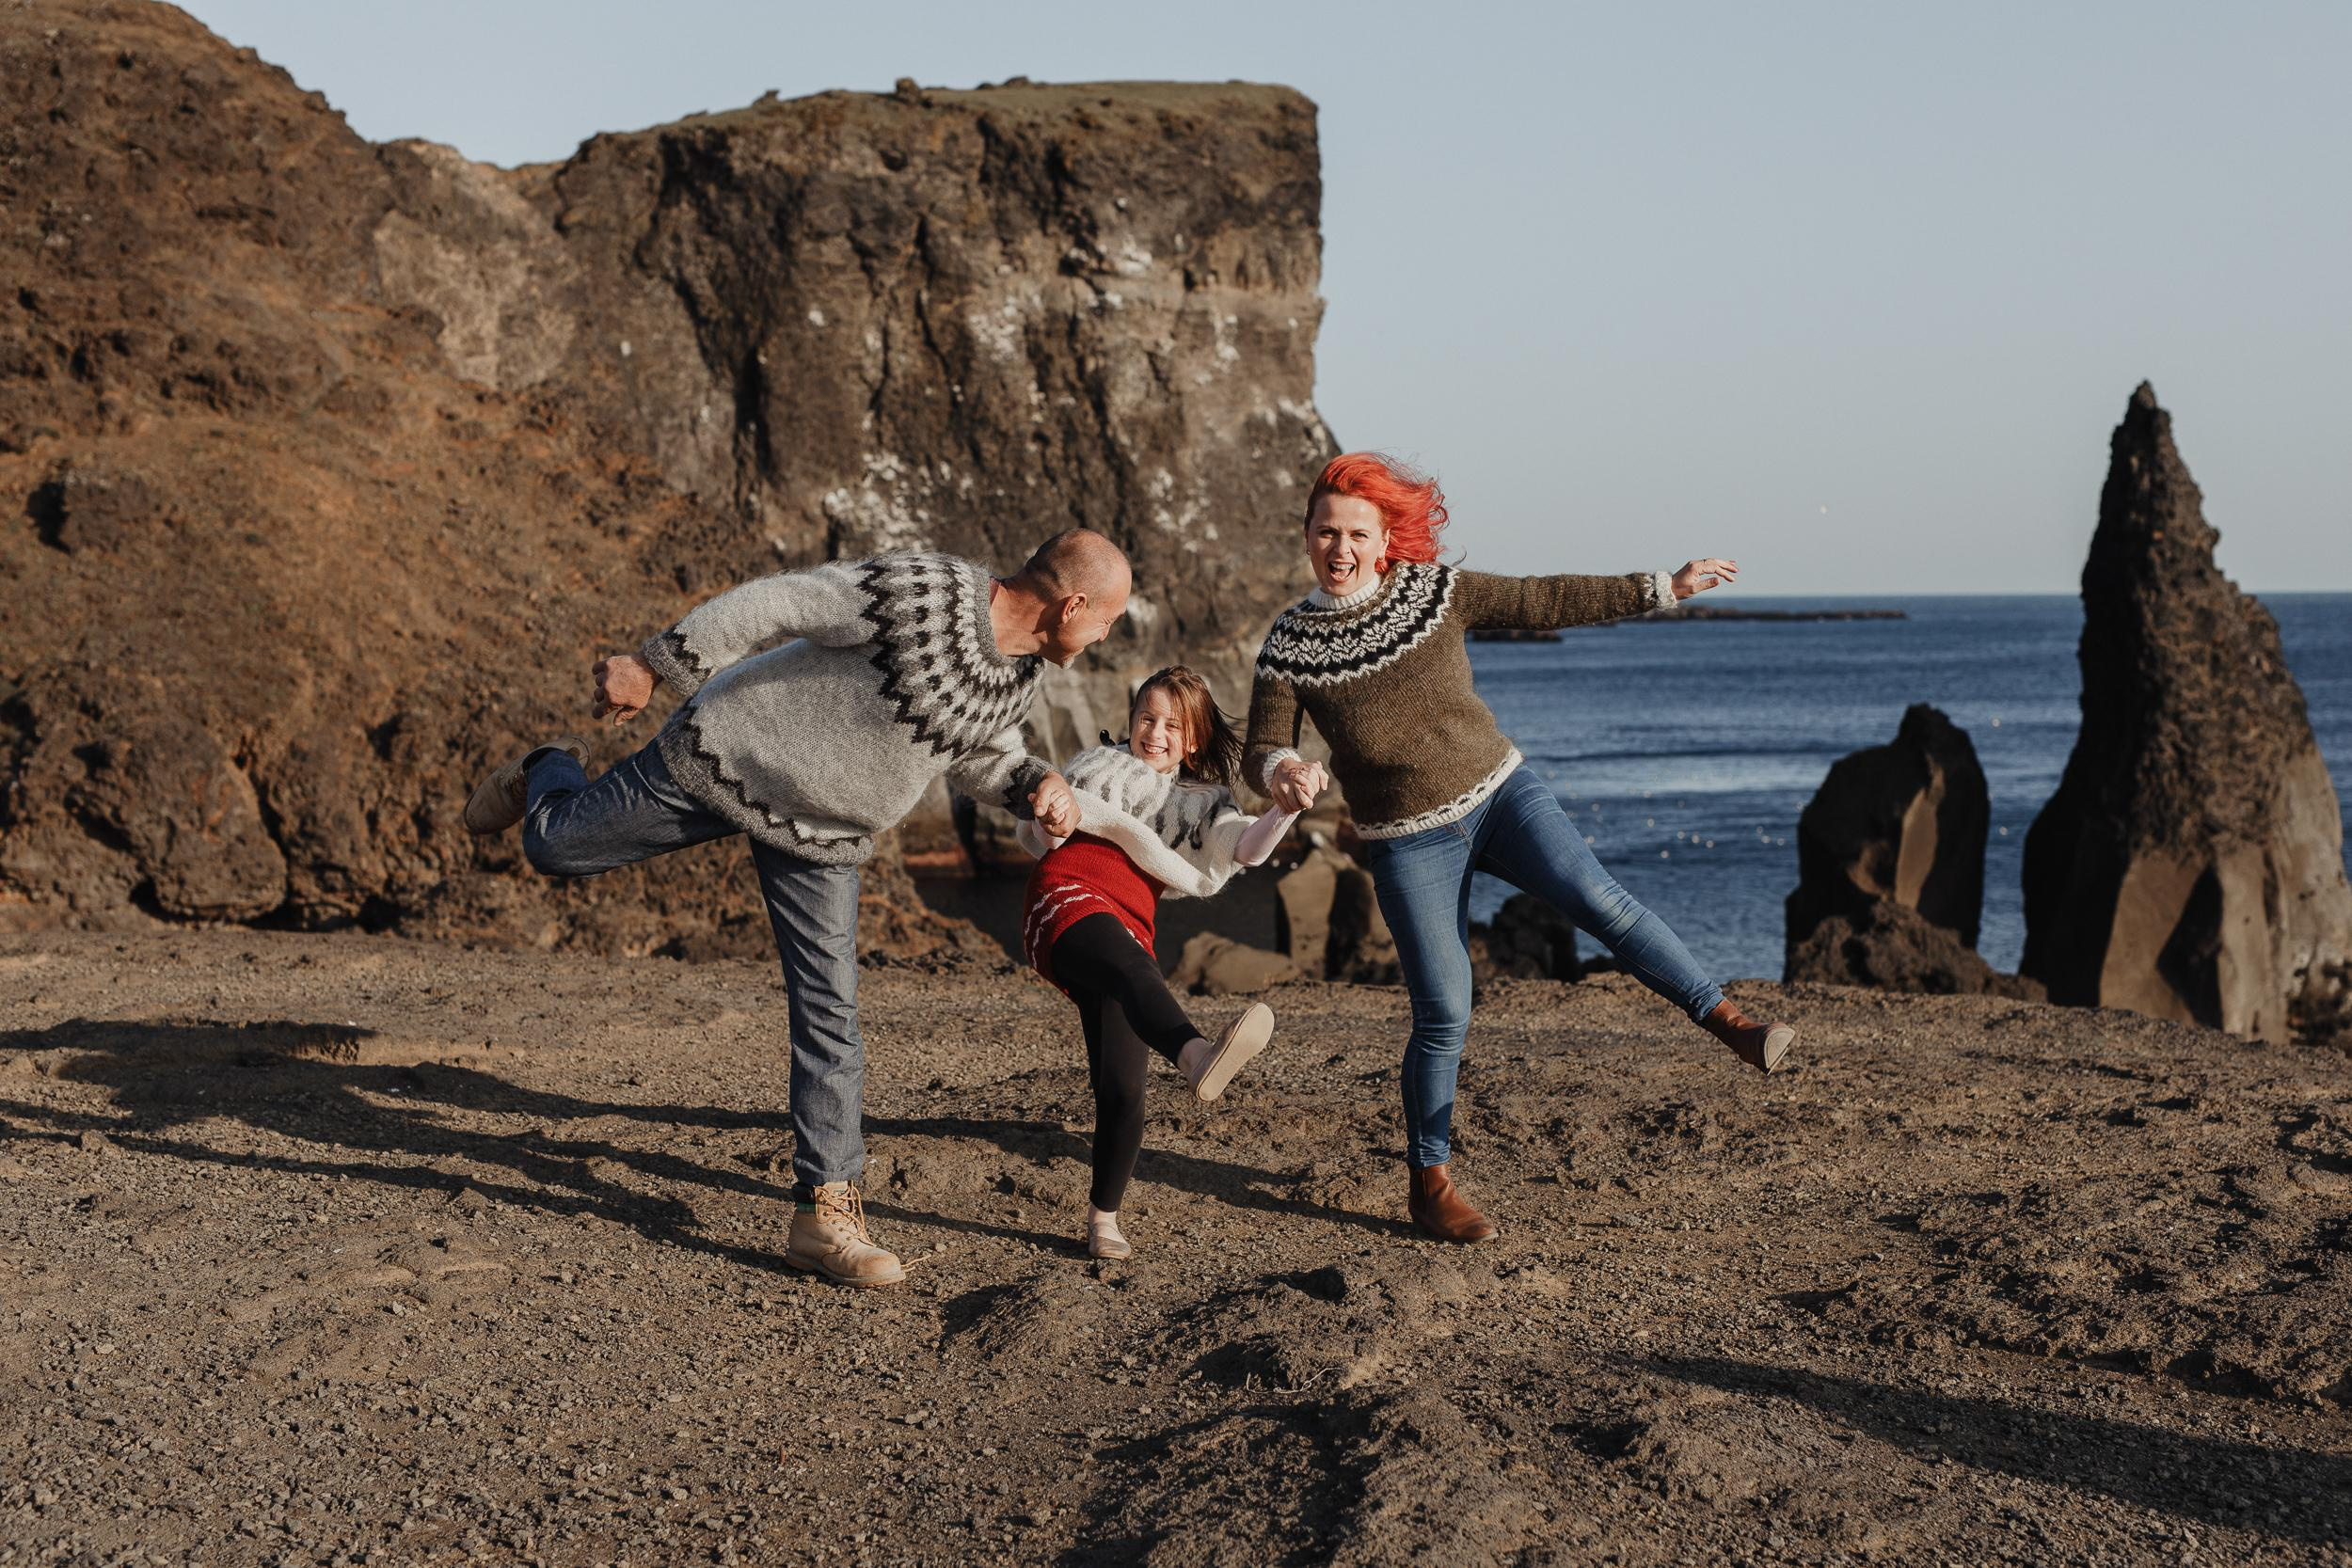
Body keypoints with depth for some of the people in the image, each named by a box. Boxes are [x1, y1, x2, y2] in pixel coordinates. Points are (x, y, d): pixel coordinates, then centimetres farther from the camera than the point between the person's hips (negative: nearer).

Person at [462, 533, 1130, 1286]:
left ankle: (825, 1211, 2)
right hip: (727, 753, -5)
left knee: (829, 1013, -3)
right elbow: (777, 602, -24)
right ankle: (549, 772, 45)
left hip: (821, 832, 5)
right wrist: (653, 667, -19)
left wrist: (1035, 785, -8)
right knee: (553, 846, 9)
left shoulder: (1022, 673, -6)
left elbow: (978, 752, 14)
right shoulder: (920, 593, -30)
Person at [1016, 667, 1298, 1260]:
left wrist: (1287, 809, -19)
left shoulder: (1202, 805, 24)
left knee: (1122, 1092, -9)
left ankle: (1103, 1217, 11)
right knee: (1133, 967, -38)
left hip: (1130, 928, 3)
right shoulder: (1098, 765, 27)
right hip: (1065, 898, -3)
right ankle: (1196, 1055, -69)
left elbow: (1247, 848, 2)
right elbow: (1035, 837, 25)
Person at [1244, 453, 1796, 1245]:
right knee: (1443, 1014, -6)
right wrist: (1284, 771, -32)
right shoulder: (1289, 644, -6)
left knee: (1596, 898, -24)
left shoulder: (1436, 590, -4)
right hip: (1410, 840, -1)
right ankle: (1429, 1185, 9)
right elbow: (1261, 752, -6)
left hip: (1500, 791, 1)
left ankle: (1729, 1021, -21)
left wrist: (1663, 587, 5)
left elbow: (1546, 601, 4)